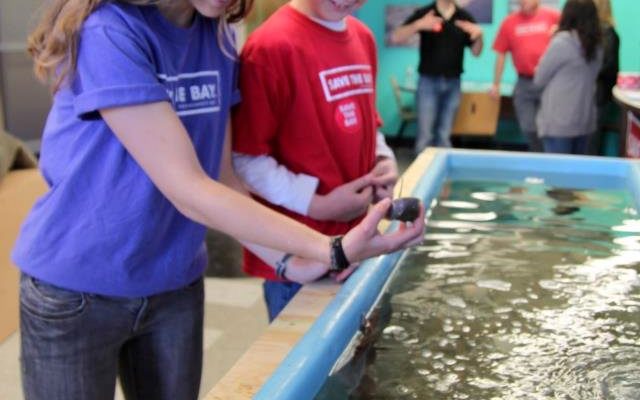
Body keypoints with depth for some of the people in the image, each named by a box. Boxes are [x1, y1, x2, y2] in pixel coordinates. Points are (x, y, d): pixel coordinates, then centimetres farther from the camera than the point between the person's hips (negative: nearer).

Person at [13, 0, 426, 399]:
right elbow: (188, 192, -27)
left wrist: (287, 261, -8)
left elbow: (221, 177, 3)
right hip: (76, 289, -5)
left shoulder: (217, 37, -2)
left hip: (175, 284, 6)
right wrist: (334, 251, -30)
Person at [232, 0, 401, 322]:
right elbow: (245, 157, -16)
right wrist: (316, 204, -19)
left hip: (353, 244, 7)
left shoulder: (363, 37, 7)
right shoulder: (272, 46, -17)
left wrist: (384, 160, 1)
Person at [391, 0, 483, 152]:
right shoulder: (423, 14, -1)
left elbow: (476, 52, 9)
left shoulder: (465, 18, 6)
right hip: (428, 81, -2)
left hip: (453, 83, 2)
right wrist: (418, 25, -24)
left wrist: (479, 35, -11)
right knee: (425, 134, -3)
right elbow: (396, 38, -9)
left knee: (444, 135, 7)